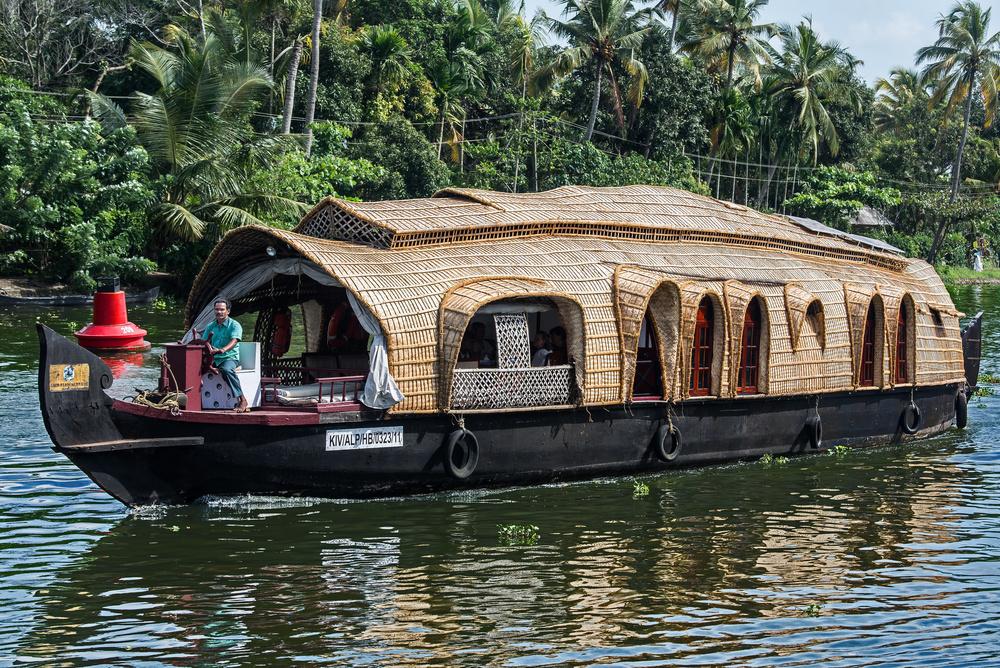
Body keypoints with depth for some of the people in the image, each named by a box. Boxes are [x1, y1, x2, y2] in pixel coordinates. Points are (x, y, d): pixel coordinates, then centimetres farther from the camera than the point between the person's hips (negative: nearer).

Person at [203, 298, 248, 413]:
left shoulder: (234, 325, -1)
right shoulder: (210, 326, 16)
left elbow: (234, 341, -19)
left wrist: (222, 350, -39)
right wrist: (208, 340, -14)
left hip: (230, 357, -5)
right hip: (213, 359, 5)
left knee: (226, 370, -39)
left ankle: (242, 400, -33)